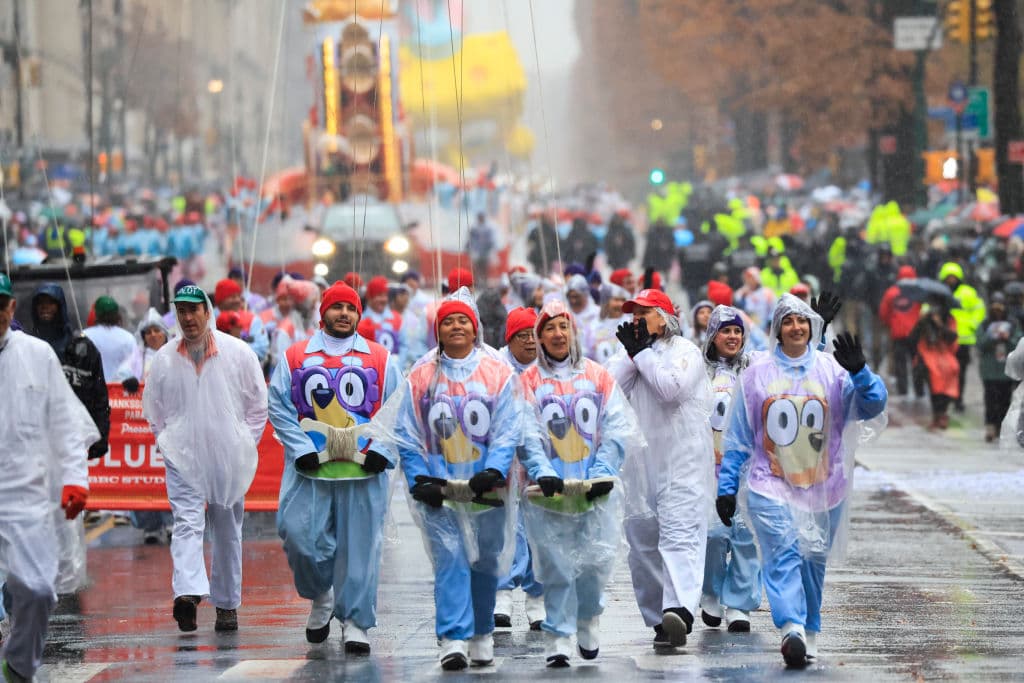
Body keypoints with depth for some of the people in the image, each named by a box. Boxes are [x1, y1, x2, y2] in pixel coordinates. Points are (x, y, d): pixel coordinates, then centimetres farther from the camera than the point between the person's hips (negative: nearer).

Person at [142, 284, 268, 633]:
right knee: (187, 524, -17)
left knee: (227, 532, 8)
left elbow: (258, 404, 7)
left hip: (229, 459, 1)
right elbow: (153, 409, 14)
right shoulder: (164, 359, 3)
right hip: (182, 458, 0)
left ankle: (227, 604, 18)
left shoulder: (238, 353, 0)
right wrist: (168, 443, 4)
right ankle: (188, 594, -32)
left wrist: (245, 445, 1)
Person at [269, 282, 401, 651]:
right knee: (301, 538, -7)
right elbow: (279, 407, 5)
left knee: (360, 547, -1)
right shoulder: (295, 357, 7)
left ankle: (355, 622, 6)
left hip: (364, 470, 0)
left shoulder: (380, 360, 8)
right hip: (310, 470, 0)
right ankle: (321, 597, 20)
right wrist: (302, 450, -7)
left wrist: (383, 451, -6)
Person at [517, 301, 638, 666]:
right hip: (550, 488, -1)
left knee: (596, 560, -1)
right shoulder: (530, 382, 5)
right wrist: (543, 473, -19)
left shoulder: (598, 377, 7)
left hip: (596, 488, 1)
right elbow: (528, 436, -4)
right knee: (556, 565, -4)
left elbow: (616, 431, 2)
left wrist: (602, 473, -11)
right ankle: (559, 638, 3)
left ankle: (588, 620, 24)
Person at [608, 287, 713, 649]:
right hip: (638, 464, 7)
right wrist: (633, 353, -5)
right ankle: (659, 620, 12)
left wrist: (643, 353, -8)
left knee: (679, 535, -19)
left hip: (683, 461, -7)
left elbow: (671, 388, -17)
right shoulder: (627, 355, 17)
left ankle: (680, 610, -34)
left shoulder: (685, 351, 0)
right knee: (642, 543, 6)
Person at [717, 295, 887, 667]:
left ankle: (810, 632, 22)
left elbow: (873, 405, -7)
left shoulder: (832, 370, 4)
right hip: (771, 484, -2)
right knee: (783, 552, -18)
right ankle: (791, 628, -31)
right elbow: (737, 437, 7)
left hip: (821, 487, 2)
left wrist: (859, 371, -24)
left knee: (813, 559, 8)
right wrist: (726, 488, 4)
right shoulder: (757, 373, 4)